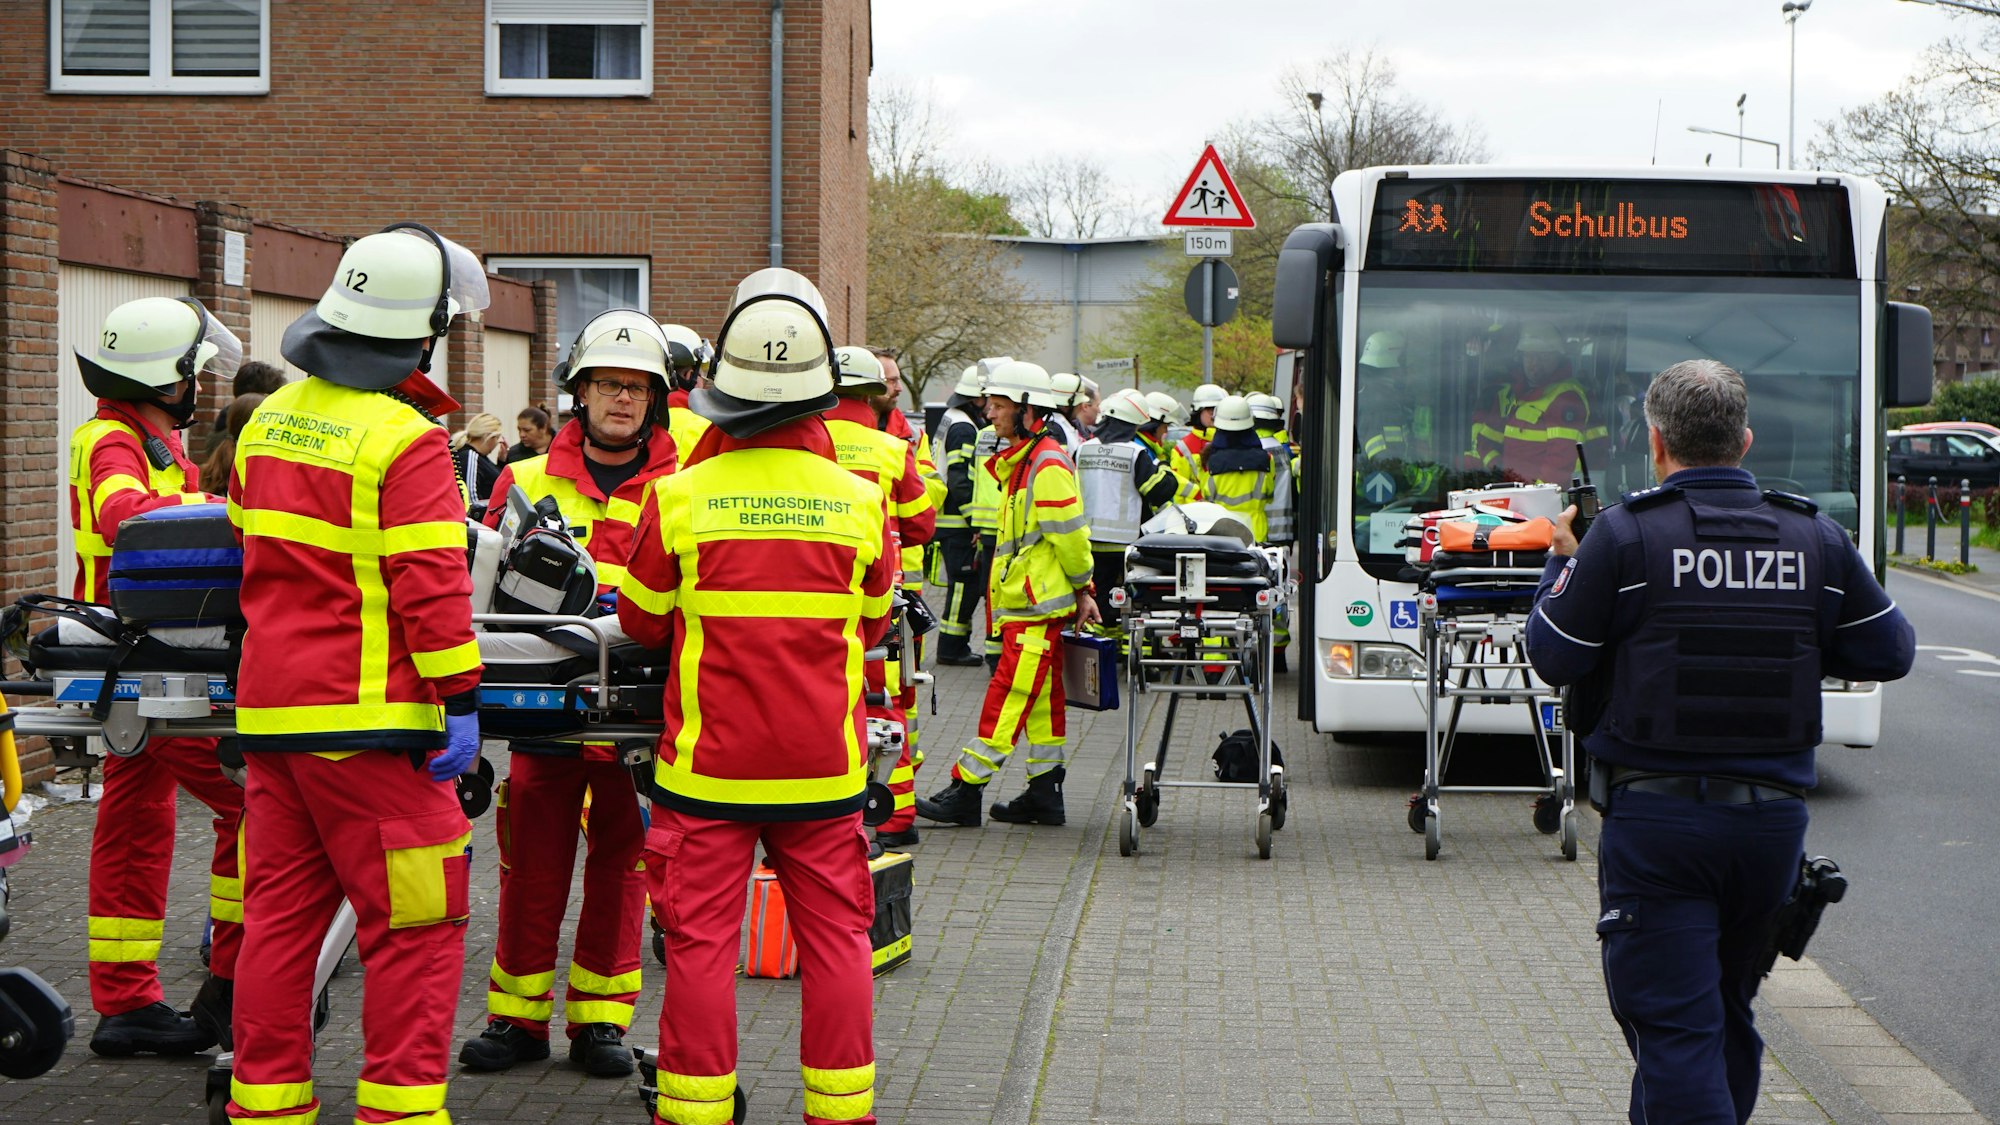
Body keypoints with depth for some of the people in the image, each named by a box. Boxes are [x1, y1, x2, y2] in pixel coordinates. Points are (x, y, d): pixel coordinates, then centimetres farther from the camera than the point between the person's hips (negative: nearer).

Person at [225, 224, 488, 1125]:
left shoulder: (269, 419, 12)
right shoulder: (404, 439, -13)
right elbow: (431, 583, -18)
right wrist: (460, 700, -14)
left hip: (269, 710, 8)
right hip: (367, 715, -8)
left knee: (279, 915, 13)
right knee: (413, 927, 0)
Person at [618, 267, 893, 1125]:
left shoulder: (679, 499, -9)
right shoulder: (861, 502, -3)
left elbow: (642, 623, 5)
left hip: (708, 760, -2)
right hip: (823, 762, 2)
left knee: (700, 938, 5)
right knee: (834, 936, 9)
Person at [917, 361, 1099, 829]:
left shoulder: (1047, 464, -15)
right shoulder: (1022, 461, 18)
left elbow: (1069, 533, -16)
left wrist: (1082, 588, -9)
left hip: (1038, 606, -10)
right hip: (1025, 603, 10)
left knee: (1008, 697, -8)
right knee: (1042, 699, 12)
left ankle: (966, 791, -9)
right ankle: (1045, 794, 17)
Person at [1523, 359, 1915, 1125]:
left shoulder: (1624, 536, -10)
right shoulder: (1816, 539, 2)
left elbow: (1555, 659, -4)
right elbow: (1890, 652, 10)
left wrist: (1562, 564, 12)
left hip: (1657, 822, -4)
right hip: (1773, 817, 5)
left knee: (1673, 1026, -3)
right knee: (1728, 1011, 22)